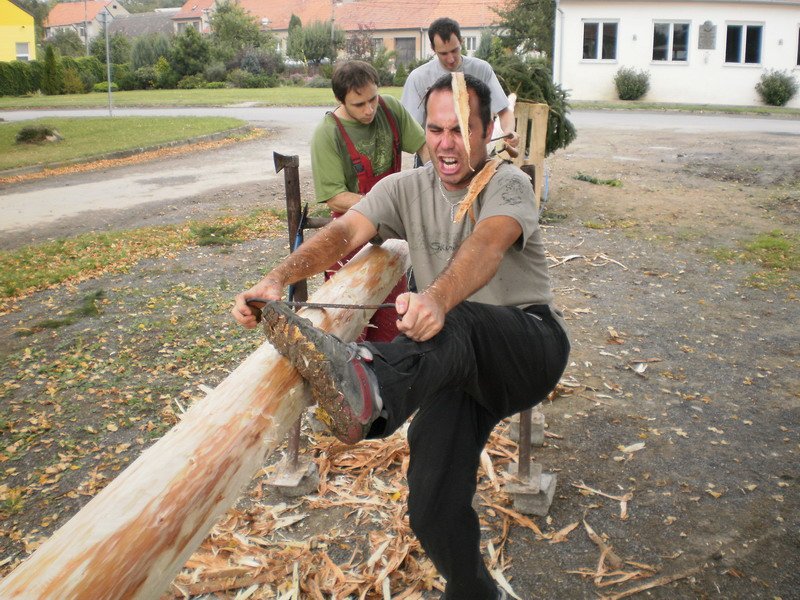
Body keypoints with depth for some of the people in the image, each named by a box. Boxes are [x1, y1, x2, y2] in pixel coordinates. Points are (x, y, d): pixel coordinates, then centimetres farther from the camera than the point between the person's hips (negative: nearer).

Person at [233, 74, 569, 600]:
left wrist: (437, 299, -53)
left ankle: (371, 391, -69)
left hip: (532, 343, -4)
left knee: (455, 324, -39)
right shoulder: (405, 188, 5)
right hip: (457, 364, 5)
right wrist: (277, 279, -33)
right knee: (434, 508, -10)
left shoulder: (508, 184, -8)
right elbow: (346, 232, -13)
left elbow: (487, 245, -31)